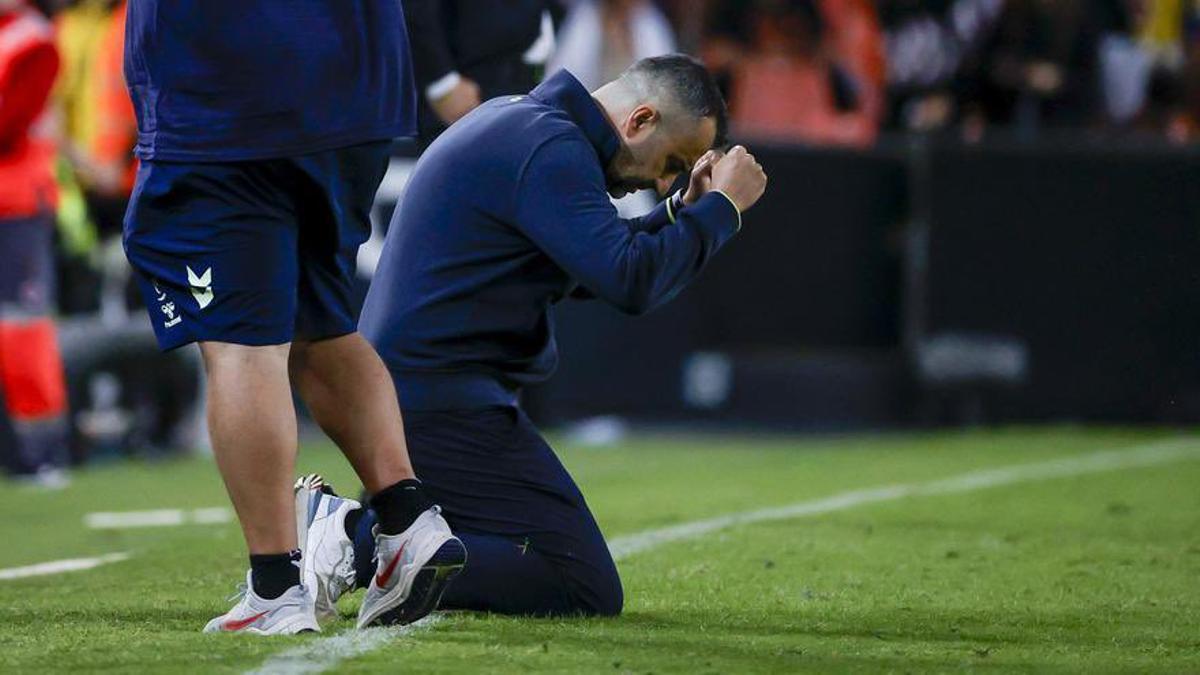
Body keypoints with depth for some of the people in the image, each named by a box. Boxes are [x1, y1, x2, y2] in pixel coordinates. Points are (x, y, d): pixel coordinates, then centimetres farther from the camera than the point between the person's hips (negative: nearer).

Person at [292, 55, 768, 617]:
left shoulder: (512, 119, 18)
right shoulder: (550, 149, -15)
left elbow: (592, 268, 27)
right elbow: (631, 283, -23)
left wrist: (683, 209, 16)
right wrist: (722, 208, -11)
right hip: (445, 403, -11)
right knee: (588, 589, -14)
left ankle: (328, 518, 7)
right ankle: (361, 547, -17)